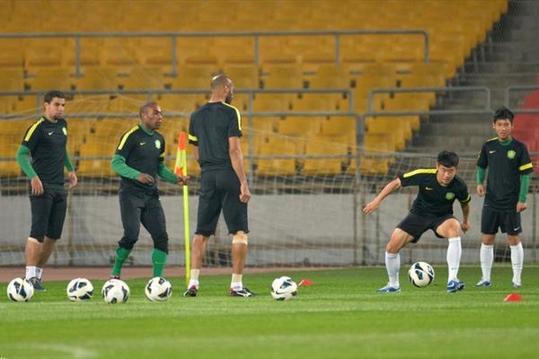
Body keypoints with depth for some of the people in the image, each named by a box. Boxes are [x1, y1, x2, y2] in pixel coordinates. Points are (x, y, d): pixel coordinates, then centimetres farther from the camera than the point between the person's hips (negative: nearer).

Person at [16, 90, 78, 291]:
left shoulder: (62, 125, 13)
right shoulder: (38, 128, -10)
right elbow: (21, 154, -14)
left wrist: (70, 169, 24)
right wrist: (33, 177, -24)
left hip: (59, 188, 8)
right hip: (42, 187, -8)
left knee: (53, 235, 7)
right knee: (38, 232, -14)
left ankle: (38, 274, 16)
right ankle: (30, 276, -15)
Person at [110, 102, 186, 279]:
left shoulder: (159, 139, 14)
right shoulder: (132, 136, -9)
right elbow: (116, 163, -12)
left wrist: (175, 178, 5)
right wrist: (137, 175, -26)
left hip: (151, 195, 7)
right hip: (130, 193, -7)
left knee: (161, 237, -4)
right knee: (131, 235, -16)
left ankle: (158, 278, 2)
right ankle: (115, 273, 2)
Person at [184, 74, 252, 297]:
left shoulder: (197, 116, 11)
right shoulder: (230, 113, -7)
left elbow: (196, 152, 15)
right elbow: (234, 150, -14)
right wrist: (243, 183, -15)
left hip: (207, 177, 5)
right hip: (229, 175, -5)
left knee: (201, 233, 9)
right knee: (239, 232, 0)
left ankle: (193, 283, 1)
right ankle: (236, 285, -5)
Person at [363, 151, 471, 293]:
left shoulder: (459, 186, -21)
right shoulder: (424, 175, -27)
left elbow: (465, 203, 4)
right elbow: (396, 183, -15)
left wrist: (465, 221, 20)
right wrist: (377, 200, -20)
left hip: (442, 217, -1)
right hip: (419, 214, 1)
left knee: (454, 227, -36)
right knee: (392, 247, -8)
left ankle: (452, 280, -37)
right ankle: (393, 285, 21)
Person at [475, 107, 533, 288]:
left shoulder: (519, 148, -7)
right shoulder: (488, 146, 2)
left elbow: (525, 175, -6)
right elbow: (481, 167, 17)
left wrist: (522, 200, -11)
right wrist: (480, 183, -2)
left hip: (511, 203, -3)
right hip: (491, 201, 3)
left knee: (514, 240, 2)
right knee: (486, 240, 3)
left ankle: (517, 278, 11)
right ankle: (486, 278, 12)